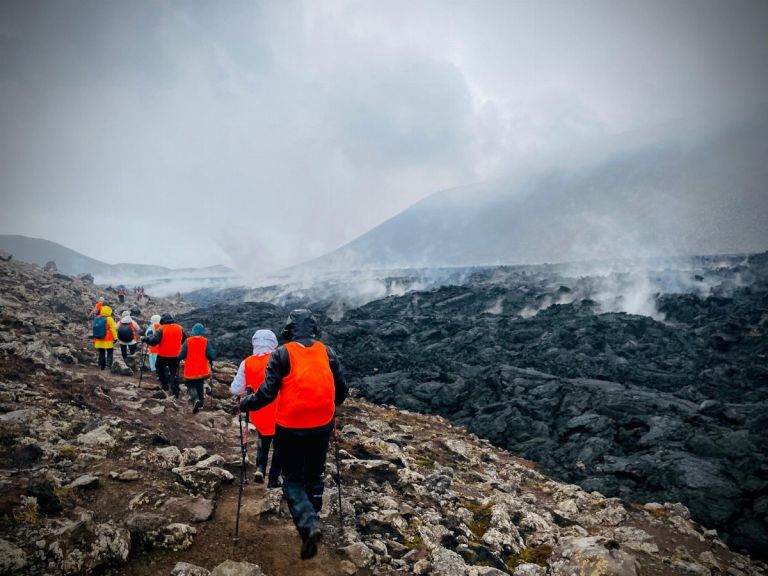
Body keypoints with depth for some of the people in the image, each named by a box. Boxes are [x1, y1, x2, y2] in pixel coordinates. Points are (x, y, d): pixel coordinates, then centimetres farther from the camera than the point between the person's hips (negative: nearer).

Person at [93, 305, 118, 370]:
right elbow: (113, 329, -14)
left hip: (99, 340, 5)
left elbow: (95, 329, 14)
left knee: (101, 353, 13)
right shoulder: (109, 319, -13)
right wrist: (115, 338, -8)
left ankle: (102, 365, 16)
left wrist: (94, 339, 22)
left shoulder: (97, 319, 5)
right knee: (110, 352, 10)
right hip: (108, 340, -5)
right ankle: (108, 362, -9)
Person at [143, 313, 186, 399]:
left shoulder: (161, 329, -14)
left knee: (160, 367, 25)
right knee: (174, 373, 7)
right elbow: (184, 340, 13)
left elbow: (153, 341, -19)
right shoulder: (179, 328, 0)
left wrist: (144, 338, -4)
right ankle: (175, 393, 1)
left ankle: (165, 385, 24)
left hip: (163, 355, -3)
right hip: (175, 355, 3)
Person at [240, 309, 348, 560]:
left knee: (293, 480, 9)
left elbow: (268, 392, -13)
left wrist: (245, 403, 5)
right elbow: (341, 389, 5)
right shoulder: (328, 352, 0)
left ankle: (309, 525, -11)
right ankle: (311, 518, 36)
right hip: (322, 426, 4)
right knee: (315, 475, 22)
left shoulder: (282, 354, -10)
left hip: (291, 428, -3)